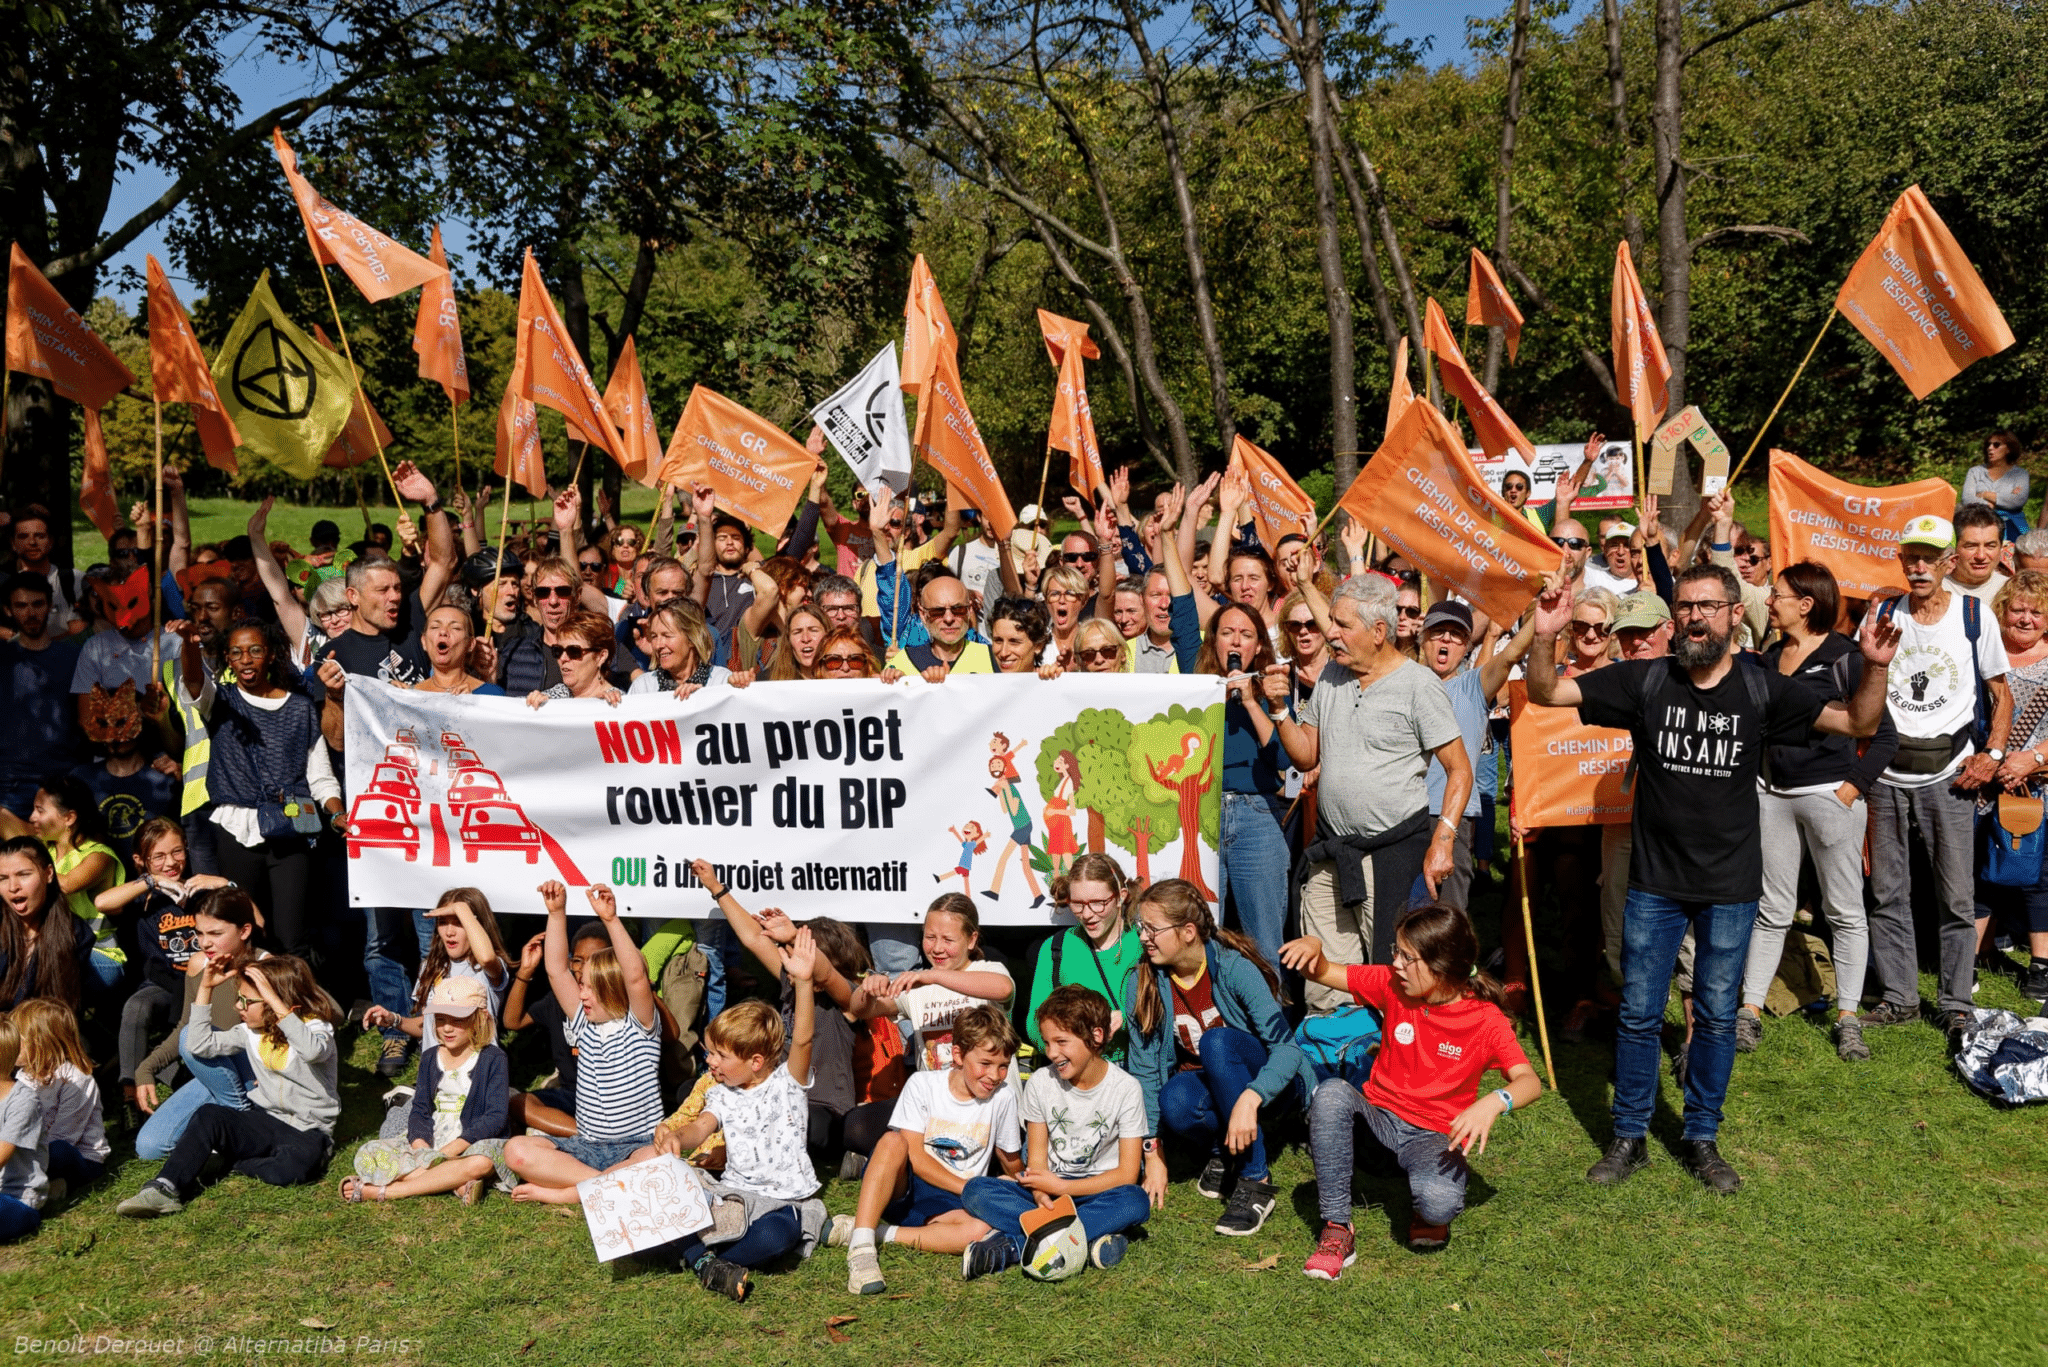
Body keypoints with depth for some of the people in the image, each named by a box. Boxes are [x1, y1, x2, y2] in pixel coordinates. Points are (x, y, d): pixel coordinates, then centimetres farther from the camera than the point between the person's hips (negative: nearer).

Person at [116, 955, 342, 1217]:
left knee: (302, 1160, -38)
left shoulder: (314, 1027, -13)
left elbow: (312, 1050, -38)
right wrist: (206, 989, 1)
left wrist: (274, 999, -39)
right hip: (265, 1121, 5)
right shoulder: (251, 1032, 8)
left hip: (308, 1133, -5)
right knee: (209, 1115, -21)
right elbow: (200, 1044, 7)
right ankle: (166, 1188, -25)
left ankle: (231, 1165, -16)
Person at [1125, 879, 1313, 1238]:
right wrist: (1153, 1154, -11)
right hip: (1206, 1085, 3)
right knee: (1175, 1103, -34)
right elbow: (1144, 1070, -7)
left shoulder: (1234, 968, -22)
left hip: (1267, 1082, -2)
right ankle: (1223, 1148, 1)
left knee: (1217, 1041, -35)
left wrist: (1248, 1100, -43)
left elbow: (1286, 1047, -26)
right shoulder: (1143, 983, -10)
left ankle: (1255, 1181, -26)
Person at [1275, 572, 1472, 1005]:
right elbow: (1307, 756, 13)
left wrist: (1442, 840, -17)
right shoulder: (1331, 676, 10)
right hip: (1330, 852, 6)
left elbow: (1460, 770, -8)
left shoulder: (1418, 685, -8)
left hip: (1395, 851, -5)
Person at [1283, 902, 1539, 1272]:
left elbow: (1530, 1082, -22)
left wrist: (1493, 1103, -44)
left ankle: (1424, 1211, 6)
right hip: (1378, 1117, 3)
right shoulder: (1392, 985, -2)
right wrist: (1312, 949, -23)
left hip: (1433, 1135, -3)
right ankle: (1337, 1229, -23)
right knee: (1331, 1093, -32)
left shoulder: (1486, 1020, -12)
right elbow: (1322, 974, 2)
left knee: (1439, 1203, -37)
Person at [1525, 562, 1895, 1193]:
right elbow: (1546, 694, -7)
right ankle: (1629, 1138, 22)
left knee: (1716, 1016, 11)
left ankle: (1701, 1137, 27)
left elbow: (1860, 723, -2)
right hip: (1654, 882, 0)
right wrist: (1545, 638, -26)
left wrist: (1875, 666, -21)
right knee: (1639, 1014, 7)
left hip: (1730, 887, 0)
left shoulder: (1762, 690, -3)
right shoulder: (1643, 680, -5)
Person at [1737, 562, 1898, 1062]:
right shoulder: (1771, 658, 10)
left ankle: (1847, 1018, 14)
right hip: (1776, 795, 5)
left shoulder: (1844, 658, -7)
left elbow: (1885, 734, -6)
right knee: (1772, 909, 8)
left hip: (1830, 794, -5)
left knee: (1845, 910, 5)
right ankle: (1749, 1013, 11)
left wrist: (1853, 787, -14)